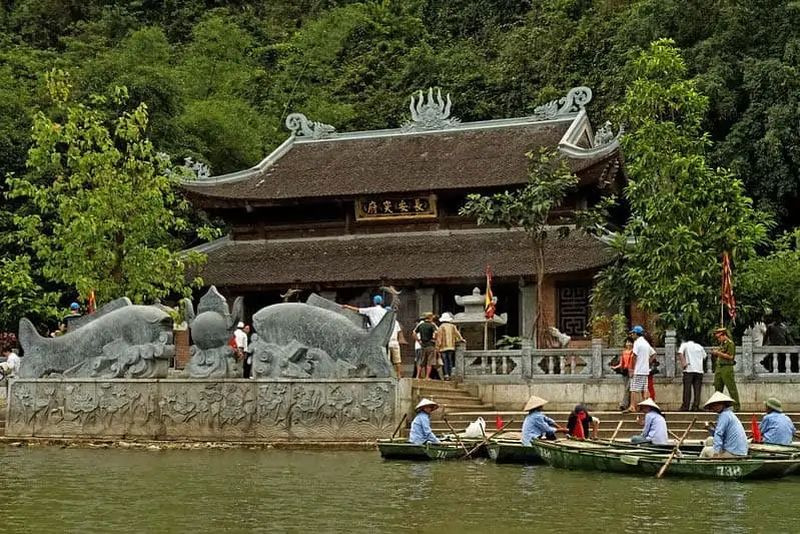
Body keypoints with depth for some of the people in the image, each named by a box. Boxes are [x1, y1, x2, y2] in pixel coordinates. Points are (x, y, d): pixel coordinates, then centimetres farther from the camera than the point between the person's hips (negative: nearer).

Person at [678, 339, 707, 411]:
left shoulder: (684, 345, 9)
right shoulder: (700, 346, 20)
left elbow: (680, 353, -9)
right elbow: (704, 357, 23)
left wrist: (683, 362, -11)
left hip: (689, 370, -3)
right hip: (699, 370, 3)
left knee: (687, 389, -2)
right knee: (697, 389, 4)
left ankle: (685, 406, -4)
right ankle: (696, 407, 0)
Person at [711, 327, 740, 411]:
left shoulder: (730, 344, -8)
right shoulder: (721, 344, 20)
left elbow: (730, 356, -17)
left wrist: (719, 353, -15)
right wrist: (715, 353, 9)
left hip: (727, 368, -9)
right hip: (719, 367, 9)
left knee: (731, 388, -8)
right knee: (718, 388, 10)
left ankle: (736, 406, -7)